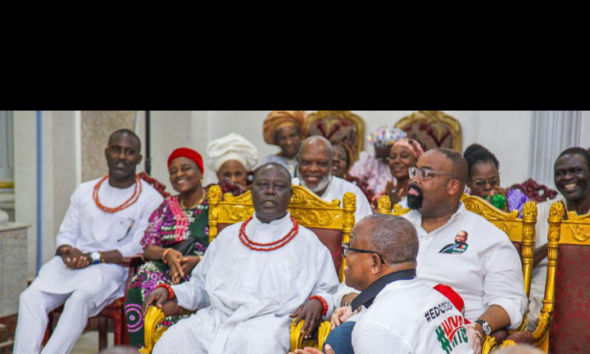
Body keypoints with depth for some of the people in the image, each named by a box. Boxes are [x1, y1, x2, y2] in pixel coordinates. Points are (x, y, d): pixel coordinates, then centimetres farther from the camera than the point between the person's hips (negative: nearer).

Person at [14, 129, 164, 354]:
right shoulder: (84, 191, 18)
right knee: (30, 297, -22)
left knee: (80, 297, -35)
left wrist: (94, 257, -15)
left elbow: (139, 248, -6)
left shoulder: (150, 199, 2)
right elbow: (65, 235, 17)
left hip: (112, 267, -4)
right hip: (70, 265, 5)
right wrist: (69, 252, -7)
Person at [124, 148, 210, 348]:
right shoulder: (167, 207, 20)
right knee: (139, 291, -27)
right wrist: (168, 254, -11)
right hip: (165, 270, 4)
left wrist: (198, 260, -18)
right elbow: (147, 247, 11)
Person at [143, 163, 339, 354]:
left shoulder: (307, 242, 16)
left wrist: (317, 302, -9)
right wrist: (169, 291, 9)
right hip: (214, 317, 3)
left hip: (268, 321, -3)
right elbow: (200, 286, 26)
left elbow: (328, 291, 13)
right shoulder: (228, 236, 26)